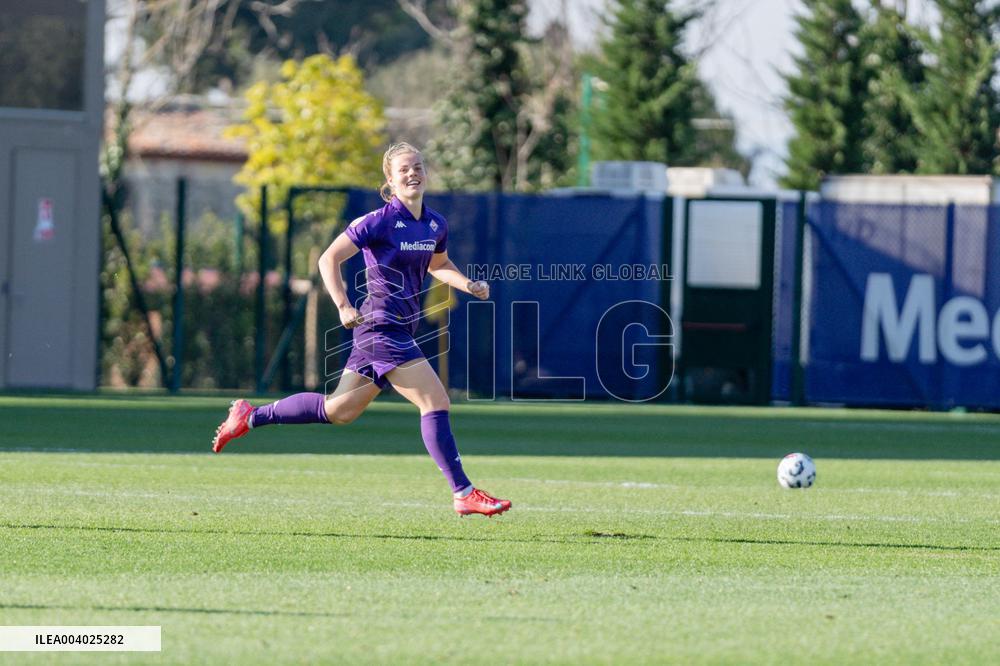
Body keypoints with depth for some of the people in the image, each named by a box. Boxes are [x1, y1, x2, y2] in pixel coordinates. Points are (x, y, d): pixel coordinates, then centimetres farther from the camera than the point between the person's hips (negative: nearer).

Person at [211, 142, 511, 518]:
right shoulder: (380, 222, -13)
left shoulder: (436, 225, 10)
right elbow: (329, 259, -10)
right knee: (436, 403, -13)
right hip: (382, 327, -9)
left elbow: (438, 266, 28)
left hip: (402, 330, 9)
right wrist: (343, 306, -19)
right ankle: (464, 494, -9)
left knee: (339, 411, 16)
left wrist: (469, 285, 10)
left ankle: (250, 417, 27)